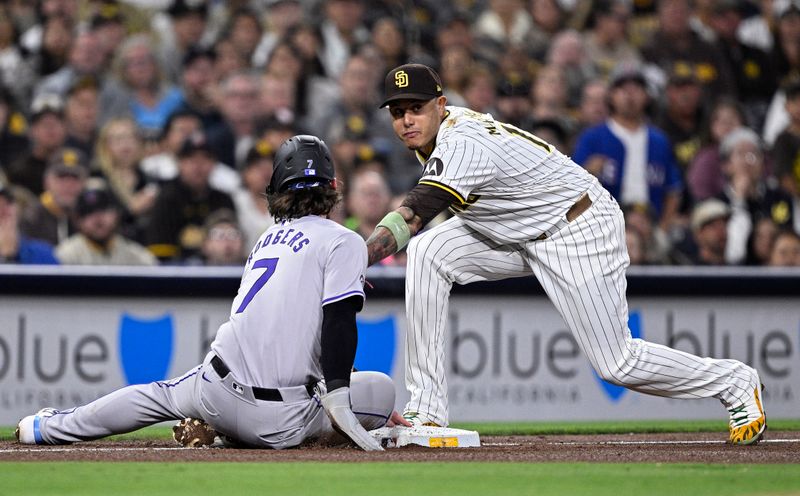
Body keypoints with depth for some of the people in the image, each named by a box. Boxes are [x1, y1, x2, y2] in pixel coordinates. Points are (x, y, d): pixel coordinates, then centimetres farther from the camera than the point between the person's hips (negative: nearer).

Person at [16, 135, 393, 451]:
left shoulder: (269, 237, 18)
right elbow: (339, 322, -15)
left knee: (161, 394, 35)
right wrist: (337, 396, -19)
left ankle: (47, 428, 44)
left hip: (215, 392, 6)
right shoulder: (343, 242, -3)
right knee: (383, 389, 6)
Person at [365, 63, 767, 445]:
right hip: (518, 232, 9)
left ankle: (734, 382, 20)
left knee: (617, 364, -6)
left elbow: (412, 215, -45)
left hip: (580, 230, -9)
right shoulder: (444, 128, -3)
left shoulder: (461, 144, -31)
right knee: (427, 252, -13)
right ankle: (426, 412, -13)